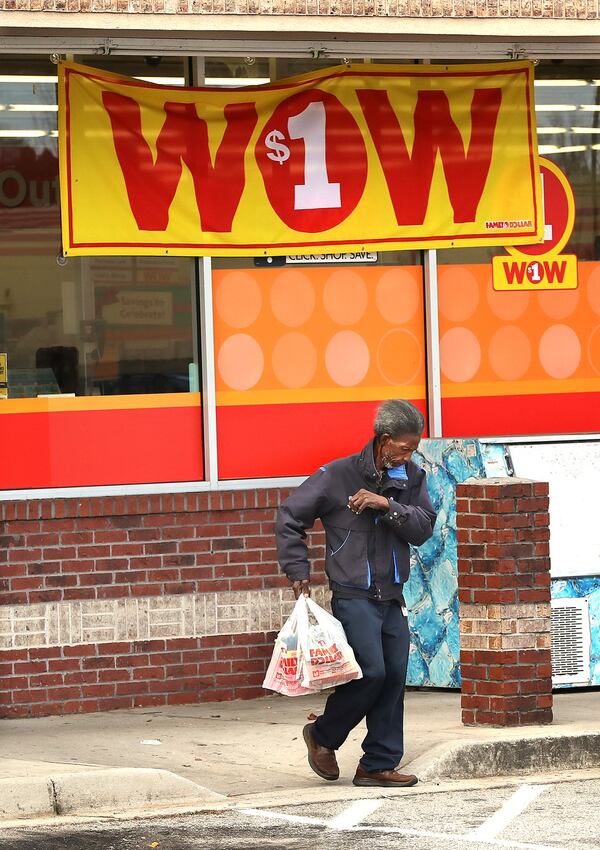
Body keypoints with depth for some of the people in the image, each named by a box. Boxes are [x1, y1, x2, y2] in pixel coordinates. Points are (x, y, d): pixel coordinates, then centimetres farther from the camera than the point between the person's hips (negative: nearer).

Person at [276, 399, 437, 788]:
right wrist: (299, 572, -2)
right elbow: (290, 517, 1)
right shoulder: (338, 475, -7)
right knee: (370, 672, -15)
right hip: (353, 596, -5)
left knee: (394, 677, 3)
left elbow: (423, 529, -4)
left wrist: (388, 505, -18)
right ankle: (322, 735, 9)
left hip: (392, 598, 5)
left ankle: (379, 765, 11)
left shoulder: (412, 478, 6)